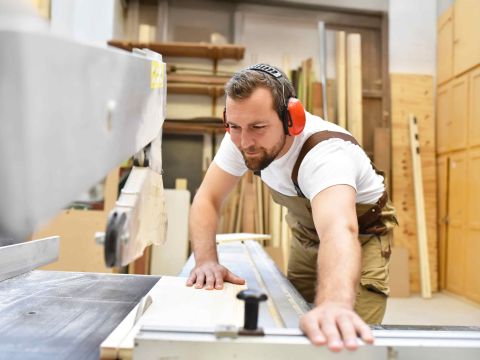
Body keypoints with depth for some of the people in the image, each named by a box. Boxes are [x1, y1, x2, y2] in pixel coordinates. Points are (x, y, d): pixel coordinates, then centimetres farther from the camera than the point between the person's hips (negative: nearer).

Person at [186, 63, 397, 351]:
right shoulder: (241, 137, -21)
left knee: (346, 340, -11)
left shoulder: (326, 152, -39)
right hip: (307, 231, 5)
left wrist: (333, 303, -77)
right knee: (296, 327, 8)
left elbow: (339, 229, -57)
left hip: (361, 232, -4)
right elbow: (207, 199, -17)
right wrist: (206, 260, -34)